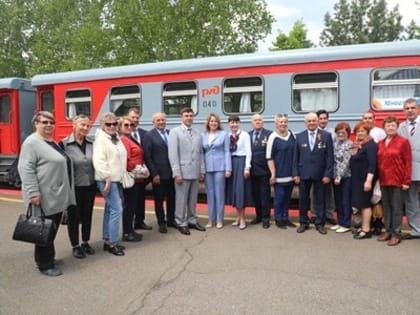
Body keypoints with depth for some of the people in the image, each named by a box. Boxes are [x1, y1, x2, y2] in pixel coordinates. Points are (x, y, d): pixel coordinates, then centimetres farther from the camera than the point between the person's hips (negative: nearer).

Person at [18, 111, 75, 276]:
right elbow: (26, 168, -20)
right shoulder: (32, 143, -13)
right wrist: (33, 192, -26)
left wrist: (64, 192, 24)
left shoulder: (53, 143, 16)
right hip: (44, 198, -9)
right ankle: (45, 264, 13)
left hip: (57, 196, 9)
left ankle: (47, 257, 30)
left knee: (53, 230, 17)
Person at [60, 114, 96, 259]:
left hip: (90, 185, 4)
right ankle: (75, 246, 25)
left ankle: (85, 242, 32)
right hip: (73, 186, -4)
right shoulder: (64, 144, -10)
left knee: (87, 214, 15)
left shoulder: (92, 143, 2)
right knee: (73, 216, 9)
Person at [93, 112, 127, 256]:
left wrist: (122, 175, 15)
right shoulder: (101, 139, -12)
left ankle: (107, 240, 24)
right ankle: (112, 243, 2)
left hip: (117, 179, 9)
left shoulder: (116, 138, 14)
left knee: (110, 210, 14)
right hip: (107, 180, -9)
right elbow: (98, 161, -21)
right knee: (117, 210, -9)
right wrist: (107, 178, -23)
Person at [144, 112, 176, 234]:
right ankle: (161, 223, 21)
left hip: (171, 172, 4)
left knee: (171, 198, 13)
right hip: (158, 174, -4)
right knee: (159, 199, 8)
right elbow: (147, 156, -9)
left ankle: (170, 220, 29)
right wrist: (154, 174, -13)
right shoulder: (149, 135, -5)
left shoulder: (171, 133, 9)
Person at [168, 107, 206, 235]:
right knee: (181, 199, 2)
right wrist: (177, 173, -14)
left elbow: (201, 153, 12)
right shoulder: (175, 132, -3)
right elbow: (173, 154, -9)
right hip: (182, 172, -4)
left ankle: (192, 221, 26)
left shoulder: (197, 133, 11)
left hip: (195, 172, 5)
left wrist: (202, 171, 8)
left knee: (193, 199, 13)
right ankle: (181, 223, 15)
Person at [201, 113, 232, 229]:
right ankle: (211, 219, 18)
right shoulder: (203, 135, 9)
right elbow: (201, 153, 8)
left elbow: (227, 152, -1)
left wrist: (228, 168, -7)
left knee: (219, 193, 2)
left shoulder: (224, 134, 2)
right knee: (210, 194, 8)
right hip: (207, 168, 3)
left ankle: (219, 219, 13)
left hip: (220, 167, -2)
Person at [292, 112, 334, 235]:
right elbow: (296, 157, 5)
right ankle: (303, 222, 23)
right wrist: (295, 174, -1)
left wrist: (328, 174, -8)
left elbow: (329, 156, -2)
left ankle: (320, 224, 21)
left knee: (320, 200, 8)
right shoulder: (299, 136, 4)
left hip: (320, 174, -1)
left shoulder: (326, 135, -1)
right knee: (303, 199, 9)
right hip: (303, 173, 2)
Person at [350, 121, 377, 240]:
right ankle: (363, 227, 23)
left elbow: (372, 164, -23)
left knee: (365, 203, -4)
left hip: (365, 179, -9)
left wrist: (368, 180, -27)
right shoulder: (359, 145, 14)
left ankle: (366, 230, 2)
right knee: (361, 203, 13)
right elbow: (353, 159, 10)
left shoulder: (370, 145, -14)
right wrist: (355, 147, 3)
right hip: (357, 179, 9)